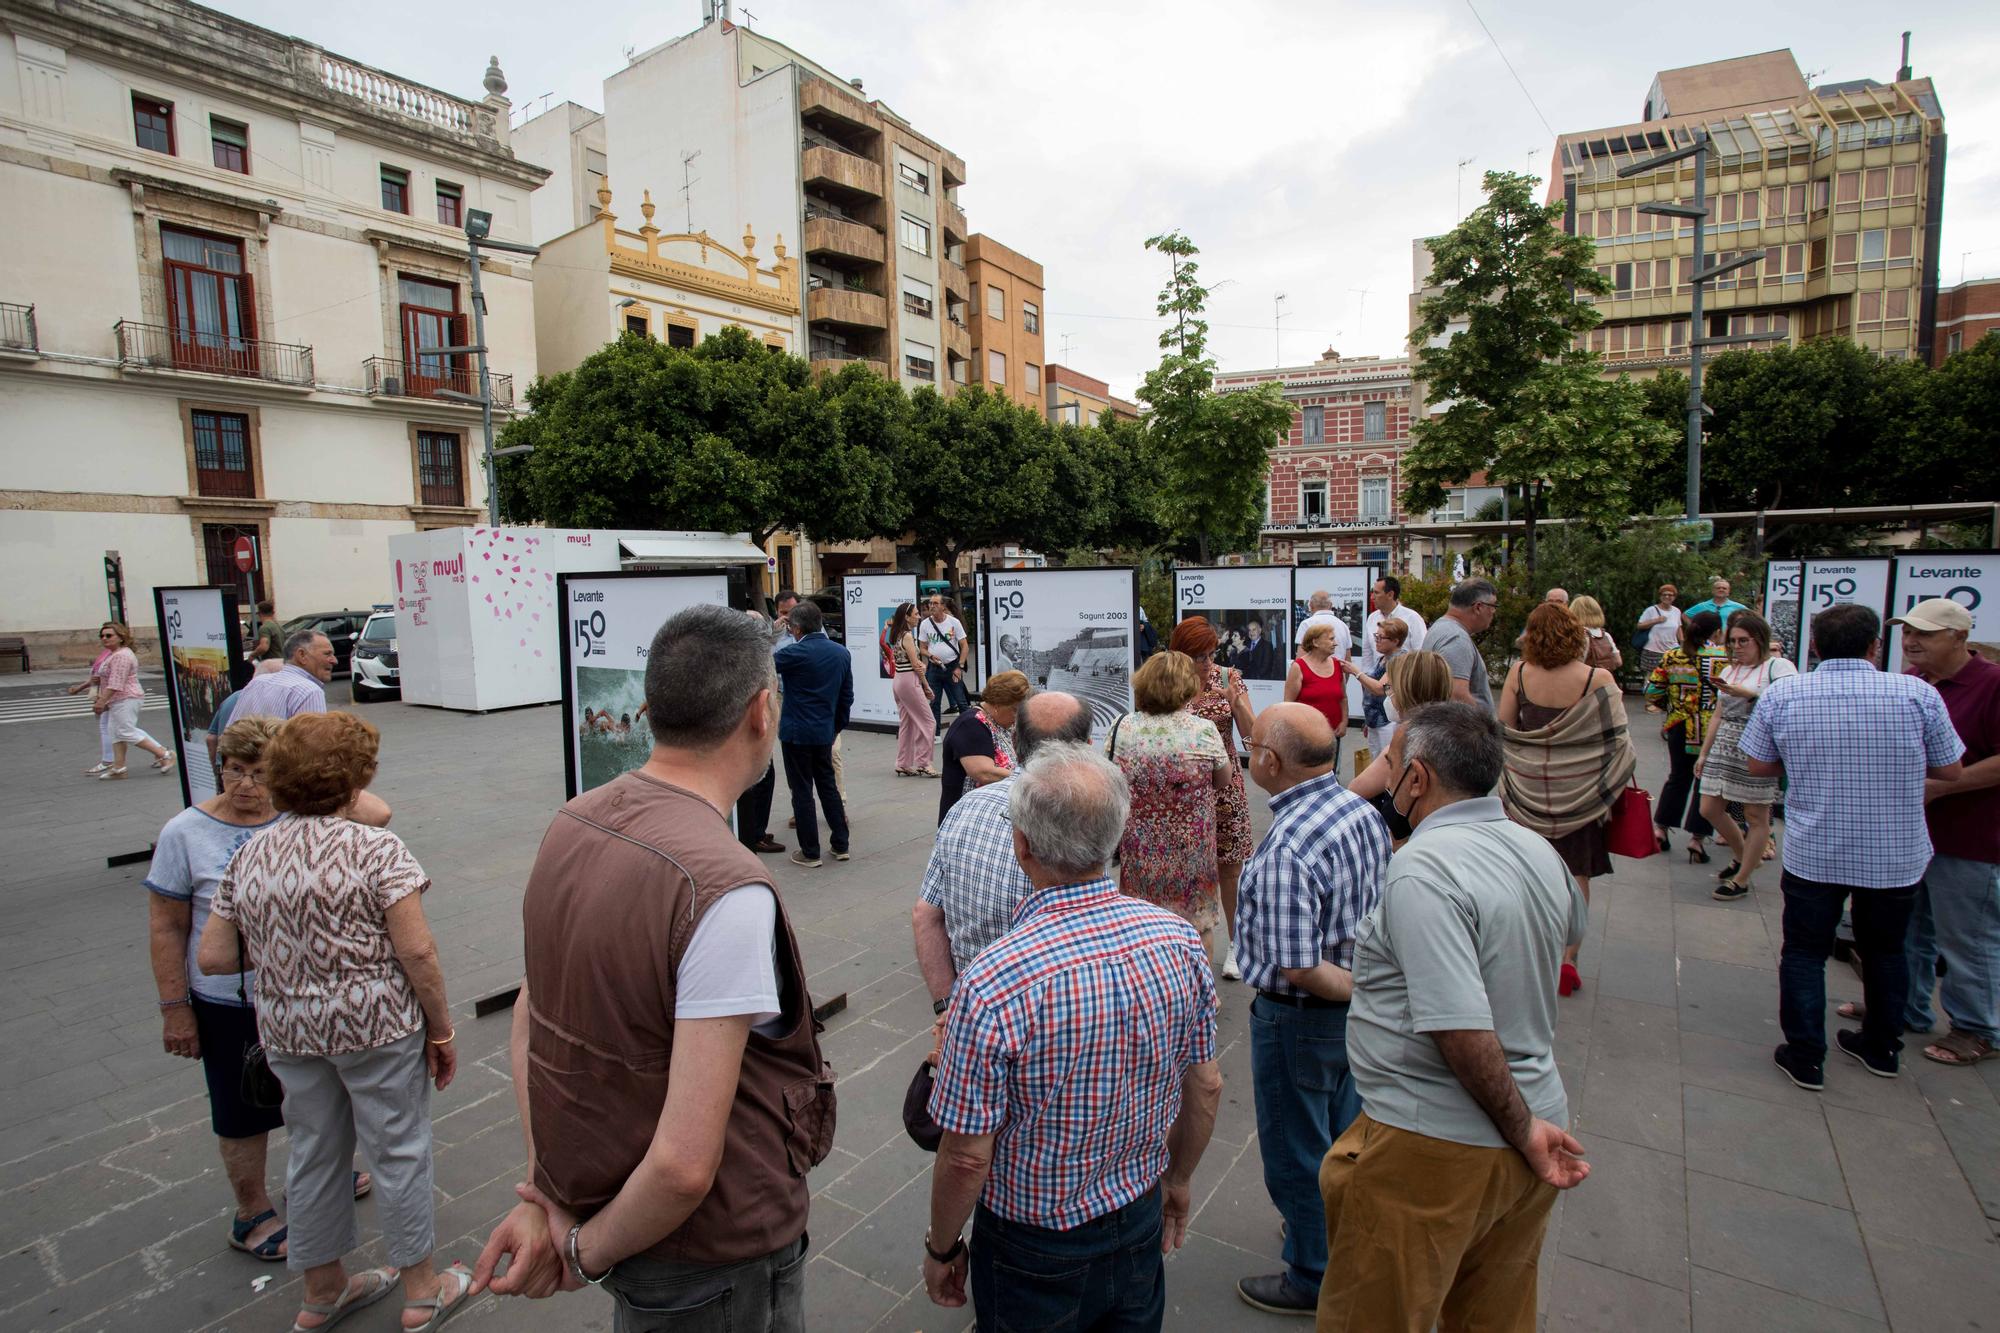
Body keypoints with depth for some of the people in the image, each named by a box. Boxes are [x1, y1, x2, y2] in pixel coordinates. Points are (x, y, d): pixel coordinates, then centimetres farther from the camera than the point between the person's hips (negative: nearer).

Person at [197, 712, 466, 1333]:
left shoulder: (249, 856, 2)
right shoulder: (377, 849, -16)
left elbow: (212, 957, 5)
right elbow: (416, 951, -19)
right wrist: (441, 1030, -8)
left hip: (287, 1029, 6)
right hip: (376, 1025, -5)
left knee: (314, 1153, 21)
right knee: (398, 1150, 10)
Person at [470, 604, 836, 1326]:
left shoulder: (571, 824, -7)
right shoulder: (729, 892, -32)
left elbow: (529, 1017, 2)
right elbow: (685, 1165, -30)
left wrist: (547, 1198, 3)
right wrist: (588, 1252, -12)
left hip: (600, 1194, 7)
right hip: (716, 1259, -7)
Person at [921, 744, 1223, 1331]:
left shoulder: (992, 985, -32)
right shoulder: (1179, 939, -17)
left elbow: (967, 1156, -21)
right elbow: (1206, 1088, -3)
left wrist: (941, 1249, -2)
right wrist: (1177, 1181, 14)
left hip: (1035, 1252, -4)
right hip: (1142, 1221, 4)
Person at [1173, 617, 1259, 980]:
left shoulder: (1228, 679, -2)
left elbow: (1249, 731, -5)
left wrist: (1235, 700, -23)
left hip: (1225, 784, 1)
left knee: (1231, 865, 7)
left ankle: (1235, 944, 23)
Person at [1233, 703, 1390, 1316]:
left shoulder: (1287, 848, -33)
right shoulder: (1362, 811, -6)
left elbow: (1299, 969, -31)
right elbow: (1378, 908, 6)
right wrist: (1371, 985, 13)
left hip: (1300, 1018, -8)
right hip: (1356, 1006, 9)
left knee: (1295, 1152, 15)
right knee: (1342, 1135, 29)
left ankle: (1313, 1277, 35)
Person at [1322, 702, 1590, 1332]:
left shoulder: (1422, 868, -26)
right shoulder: (1539, 850, 1)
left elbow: (1463, 1029, -30)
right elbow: (1571, 931, 24)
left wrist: (1522, 1127, -15)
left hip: (1433, 1149, -8)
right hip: (1532, 1127, 8)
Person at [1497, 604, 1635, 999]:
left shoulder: (1520, 674, -8)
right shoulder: (1597, 679, -13)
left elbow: (1504, 730, -2)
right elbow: (1616, 740, -8)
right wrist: (1621, 784, 7)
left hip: (1528, 788, 2)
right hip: (1580, 788, -1)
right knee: (1576, 874, 10)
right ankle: (1567, 957, 10)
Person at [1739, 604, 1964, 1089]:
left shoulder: (1781, 694, -10)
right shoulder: (1918, 693, -10)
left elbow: (1758, 765, -2)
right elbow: (1951, 771, -1)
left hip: (1812, 854, -1)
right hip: (1897, 857, 2)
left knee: (1804, 952, 11)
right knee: (1886, 951, 21)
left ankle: (1805, 1058, 15)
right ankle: (1882, 1049, 37)